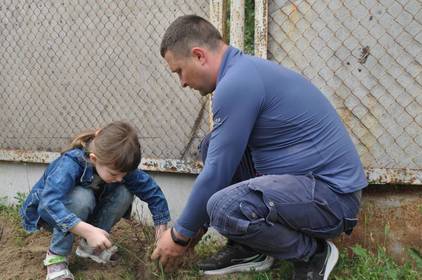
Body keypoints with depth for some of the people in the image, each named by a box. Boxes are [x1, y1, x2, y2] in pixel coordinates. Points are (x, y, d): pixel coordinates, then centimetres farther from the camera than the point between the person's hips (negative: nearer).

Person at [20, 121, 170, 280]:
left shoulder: (119, 166, -22)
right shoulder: (70, 164, -37)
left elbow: (152, 191, -15)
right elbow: (49, 202, -50)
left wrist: (161, 232, -19)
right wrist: (88, 230, -57)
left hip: (83, 210, 5)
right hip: (50, 211, -5)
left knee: (124, 194, -19)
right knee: (81, 197, -36)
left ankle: (89, 246, 0)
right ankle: (56, 255, -16)